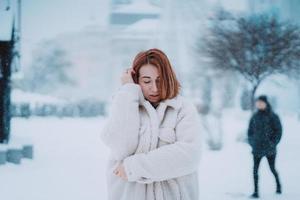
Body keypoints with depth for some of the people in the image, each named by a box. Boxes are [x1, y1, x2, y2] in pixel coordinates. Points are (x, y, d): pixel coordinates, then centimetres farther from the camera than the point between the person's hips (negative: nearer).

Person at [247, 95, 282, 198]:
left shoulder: (272, 116, -6)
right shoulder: (255, 117, 6)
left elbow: (278, 130, -5)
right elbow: (250, 130, 14)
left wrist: (273, 143, -11)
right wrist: (251, 142, 4)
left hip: (269, 148, -3)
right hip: (257, 148, 3)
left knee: (272, 168, 10)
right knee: (255, 169, -4)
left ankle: (278, 185, 35)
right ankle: (256, 192, 0)